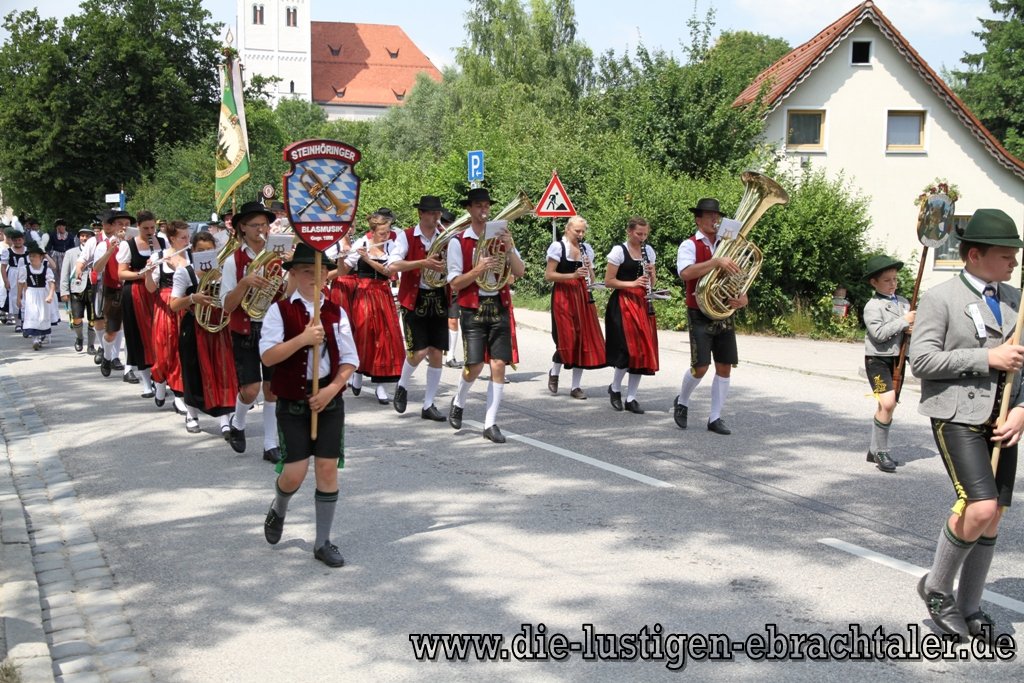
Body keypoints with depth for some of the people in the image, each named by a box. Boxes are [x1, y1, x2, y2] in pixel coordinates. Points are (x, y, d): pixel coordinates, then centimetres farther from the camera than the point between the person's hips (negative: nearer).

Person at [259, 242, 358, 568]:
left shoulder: (336, 312, 4)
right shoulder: (281, 311, -4)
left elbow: (350, 359, 4)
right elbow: (267, 356, -13)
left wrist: (332, 389, -10)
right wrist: (303, 339, -24)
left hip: (328, 399, 2)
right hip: (292, 403, -2)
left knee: (328, 468, 1)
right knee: (294, 472, -6)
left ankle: (323, 542, 14)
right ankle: (278, 511, 30)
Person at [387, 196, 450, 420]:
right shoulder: (406, 236, -5)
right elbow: (393, 265, -18)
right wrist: (423, 263, -27)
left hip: (439, 300, 4)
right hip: (414, 299, -4)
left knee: (437, 353, 3)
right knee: (419, 351, -11)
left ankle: (428, 405, 14)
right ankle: (402, 386, 20)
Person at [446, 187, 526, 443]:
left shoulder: (501, 237, 9)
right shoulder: (458, 242, -1)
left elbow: (520, 272, 2)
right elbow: (454, 283, -4)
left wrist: (509, 249, -14)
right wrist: (478, 269, -18)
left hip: (500, 307, 3)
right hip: (473, 308, -3)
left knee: (499, 365, -2)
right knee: (475, 365, -10)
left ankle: (490, 424, 7)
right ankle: (458, 403, 22)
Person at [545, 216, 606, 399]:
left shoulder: (586, 249, 11)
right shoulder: (558, 247, -4)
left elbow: (592, 280, 14)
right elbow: (548, 275, -10)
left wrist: (589, 270, -7)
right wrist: (573, 275, -19)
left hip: (582, 296, 5)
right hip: (563, 296, -5)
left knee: (584, 338, 1)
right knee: (568, 337, -9)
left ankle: (576, 386, 8)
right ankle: (554, 372, 20)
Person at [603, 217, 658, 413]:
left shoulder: (648, 251, 11)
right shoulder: (619, 251, -6)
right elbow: (608, 281, -9)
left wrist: (651, 273, -5)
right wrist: (632, 283, -19)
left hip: (642, 304, 6)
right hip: (623, 303, -6)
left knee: (643, 351, 1)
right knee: (629, 349, -13)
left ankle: (631, 398, 9)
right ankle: (615, 389, 11)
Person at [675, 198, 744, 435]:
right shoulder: (690, 245, -5)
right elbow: (685, 272, -25)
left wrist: (742, 299, -5)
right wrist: (717, 261, -32)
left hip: (724, 314, 5)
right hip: (700, 315, -5)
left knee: (725, 366, 2)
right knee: (700, 366, -9)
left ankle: (715, 418, 12)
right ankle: (682, 402, 19)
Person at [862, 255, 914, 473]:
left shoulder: (904, 303, 10)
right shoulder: (872, 306, -10)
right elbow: (879, 333, -21)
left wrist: (914, 328, -7)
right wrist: (904, 321, -18)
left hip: (897, 359, 7)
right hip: (878, 359, -7)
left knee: (890, 405, 11)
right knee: (887, 403, -19)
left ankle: (875, 450, 23)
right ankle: (880, 451, -6)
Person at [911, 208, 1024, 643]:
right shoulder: (940, 299, -5)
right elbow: (922, 359, -12)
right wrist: (986, 358, -16)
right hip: (957, 416, -6)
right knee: (980, 508, -18)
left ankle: (969, 608, 22)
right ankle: (936, 586, 5)